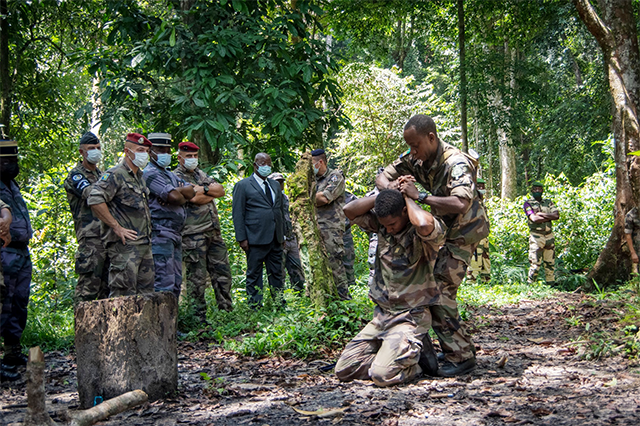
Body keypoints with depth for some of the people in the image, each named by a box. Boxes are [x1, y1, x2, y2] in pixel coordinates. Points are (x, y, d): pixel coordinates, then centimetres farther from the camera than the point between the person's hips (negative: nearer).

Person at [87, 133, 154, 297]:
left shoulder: (140, 176, 19)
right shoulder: (115, 175, -9)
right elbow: (95, 200, -22)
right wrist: (116, 227, -20)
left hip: (144, 245, 9)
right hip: (124, 246, -9)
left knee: (146, 292, 10)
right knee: (124, 293, -10)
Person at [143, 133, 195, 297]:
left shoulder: (170, 175, 22)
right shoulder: (150, 173, -8)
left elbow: (191, 191, 7)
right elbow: (174, 197, -20)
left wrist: (178, 190, -11)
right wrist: (183, 196, 2)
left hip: (175, 234, 10)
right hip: (160, 234, -10)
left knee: (176, 281, 11)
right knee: (164, 282, -14)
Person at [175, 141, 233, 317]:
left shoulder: (200, 174, 20)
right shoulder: (177, 177, -4)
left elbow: (221, 190, 7)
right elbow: (194, 198, -18)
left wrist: (204, 189, -9)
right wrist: (212, 194, -1)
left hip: (213, 231, 7)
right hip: (193, 235, -7)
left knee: (222, 271, 7)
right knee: (197, 276, -2)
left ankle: (227, 311, 14)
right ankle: (200, 315, 5)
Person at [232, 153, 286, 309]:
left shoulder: (275, 185, 18)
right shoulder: (243, 185, -1)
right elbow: (237, 214, -4)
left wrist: (283, 234, 16)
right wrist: (242, 238, -10)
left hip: (275, 239, 6)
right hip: (256, 238, -6)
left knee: (277, 273, 10)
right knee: (254, 274, 0)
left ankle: (280, 304, 17)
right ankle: (255, 306, 7)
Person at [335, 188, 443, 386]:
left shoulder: (423, 234, -14)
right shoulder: (382, 225, 5)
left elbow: (424, 224, -38)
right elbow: (350, 210, -1)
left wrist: (408, 197, -19)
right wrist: (384, 195, -8)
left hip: (411, 316, -7)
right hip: (382, 314, 7)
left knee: (382, 375, -26)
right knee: (344, 370, -2)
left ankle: (418, 354, 4)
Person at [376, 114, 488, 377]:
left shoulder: (456, 163, -27)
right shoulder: (415, 159, -4)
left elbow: (460, 204, -43)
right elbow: (381, 178, 1)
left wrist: (420, 196, -41)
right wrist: (392, 186, -24)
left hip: (462, 233, -8)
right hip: (441, 229, 8)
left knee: (440, 290, -17)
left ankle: (461, 357, -10)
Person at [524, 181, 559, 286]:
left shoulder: (549, 202, 13)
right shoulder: (528, 203, 0)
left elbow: (557, 215, -3)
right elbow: (534, 219, -15)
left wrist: (541, 214, -9)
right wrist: (549, 217, -7)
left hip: (549, 236, 5)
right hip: (536, 237, -4)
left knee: (550, 263, 11)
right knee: (535, 263, -6)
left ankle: (551, 284, 19)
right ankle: (530, 284, 1)